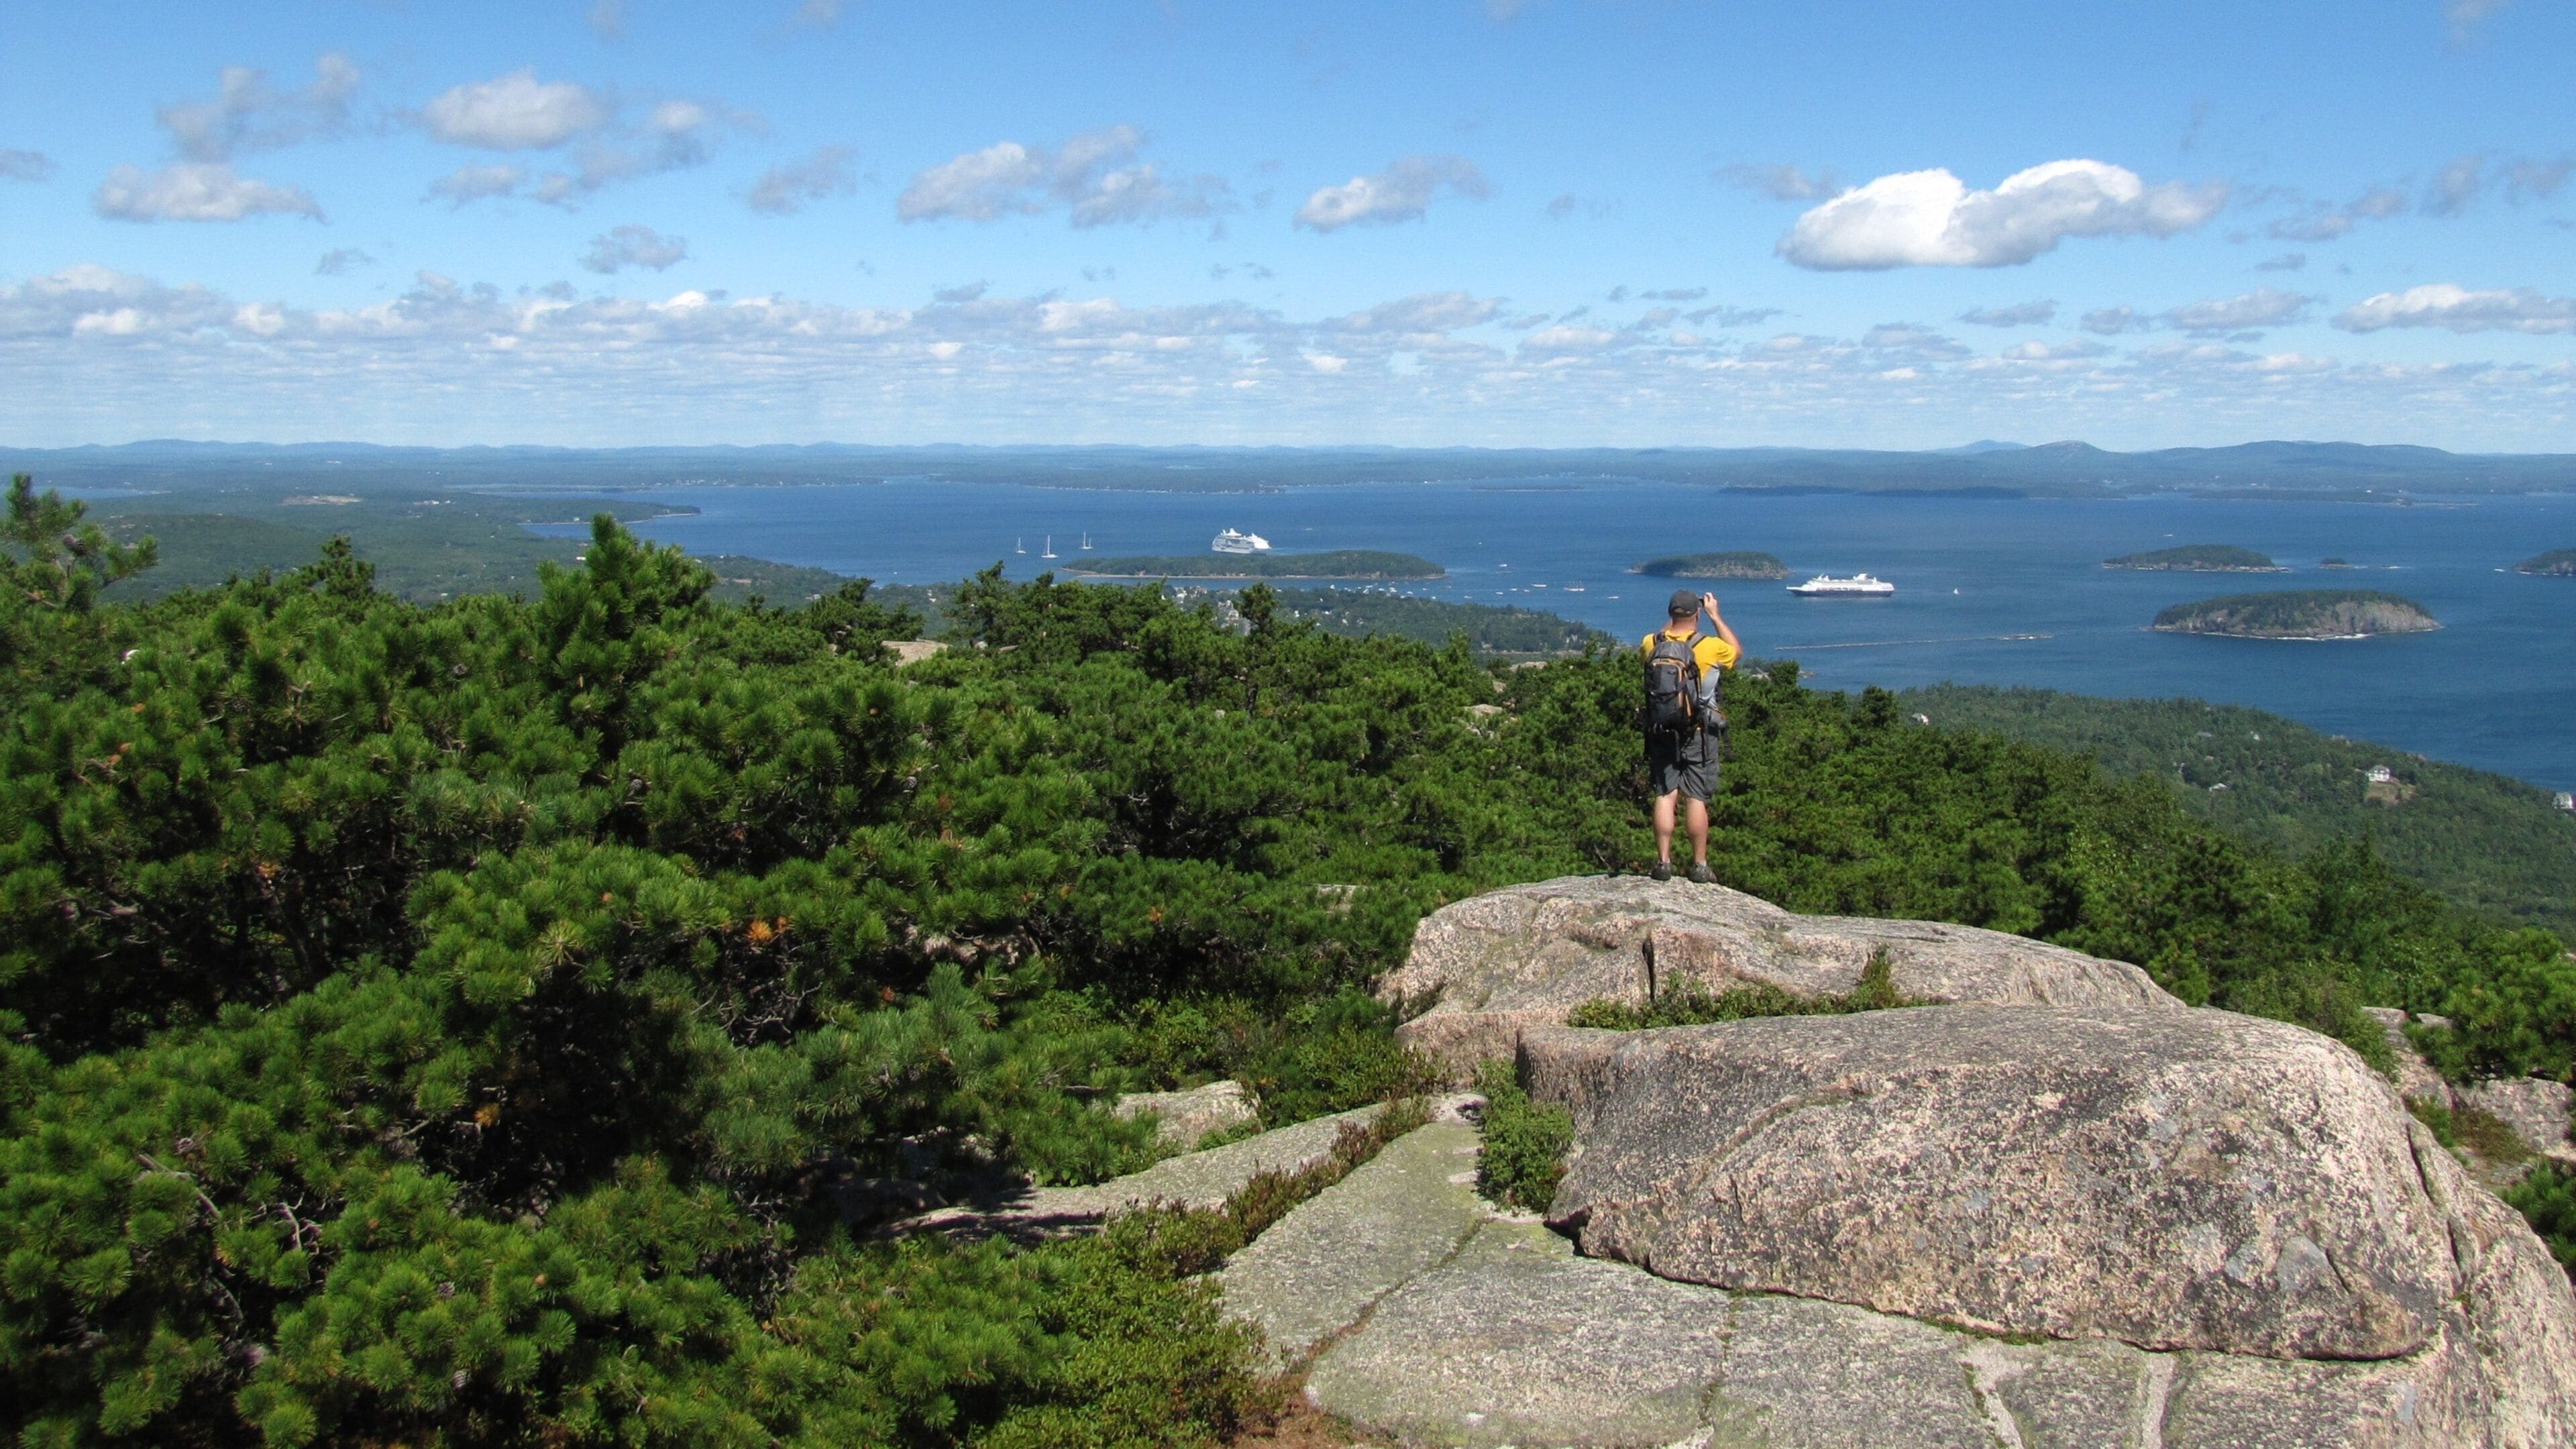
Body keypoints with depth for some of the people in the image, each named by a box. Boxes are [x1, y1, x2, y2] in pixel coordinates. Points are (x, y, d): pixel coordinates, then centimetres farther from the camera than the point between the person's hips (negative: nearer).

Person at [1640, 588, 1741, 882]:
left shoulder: (1652, 644, -2)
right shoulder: (1709, 646, -10)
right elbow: (1737, 650, 13)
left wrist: (1671, 622, 26)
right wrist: (1715, 616, 17)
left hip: (1661, 733, 2)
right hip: (1699, 734, -2)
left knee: (1665, 797, 5)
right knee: (1697, 800, 1)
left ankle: (1663, 862, 3)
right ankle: (1699, 866, 6)